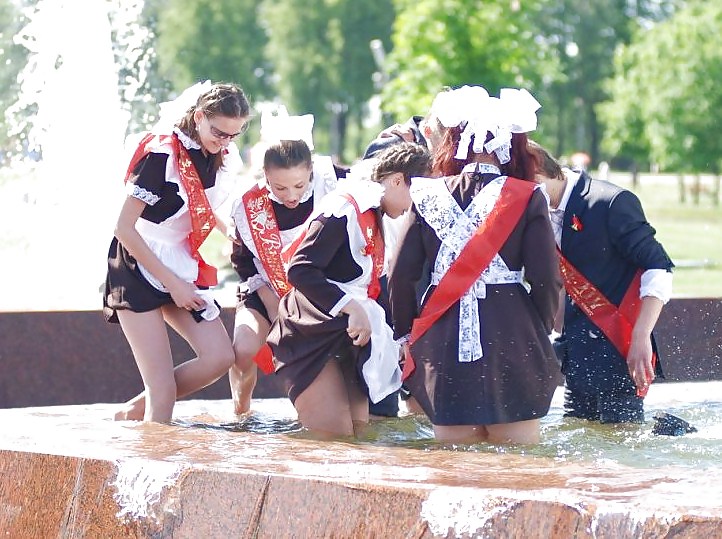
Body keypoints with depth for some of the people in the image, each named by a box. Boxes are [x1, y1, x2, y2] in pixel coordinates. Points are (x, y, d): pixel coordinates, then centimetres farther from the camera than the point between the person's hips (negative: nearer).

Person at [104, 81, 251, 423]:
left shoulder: (224, 157, 2)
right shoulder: (162, 154, -20)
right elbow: (124, 228, -19)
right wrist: (172, 282, -17)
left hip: (182, 268, 7)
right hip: (139, 268, -7)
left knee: (219, 358, -7)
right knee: (164, 389, -13)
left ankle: (133, 414, 7)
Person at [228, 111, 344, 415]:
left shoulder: (330, 183, -21)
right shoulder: (249, 206, -20)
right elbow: (243, 260, -5)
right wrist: (270, 302, -11)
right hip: (266, 293, 0)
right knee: (244, 352, -21)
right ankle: (240, 410, 10)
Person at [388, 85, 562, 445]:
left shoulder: (427, 195, 5)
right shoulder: (527, 198, -1)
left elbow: (400, 276, 3)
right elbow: (546, 279, -5)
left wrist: (406, 335, 15)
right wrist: (540, 334, 11)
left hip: (442, 342, 2)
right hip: (511, 338, -2)